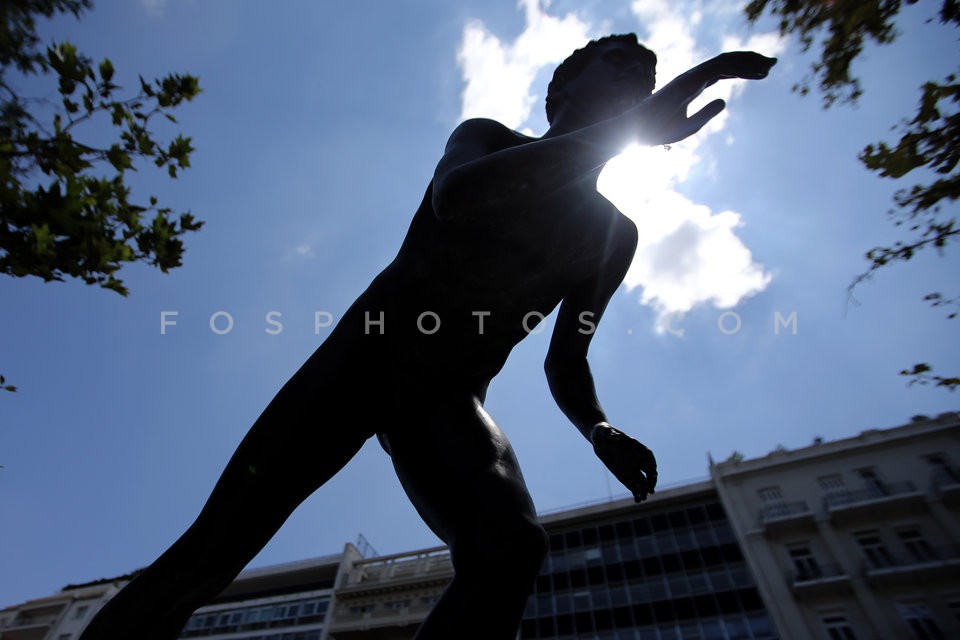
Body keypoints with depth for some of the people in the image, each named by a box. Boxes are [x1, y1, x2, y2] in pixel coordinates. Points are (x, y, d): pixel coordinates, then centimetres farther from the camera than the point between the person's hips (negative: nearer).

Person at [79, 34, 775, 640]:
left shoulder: (612, 236, 11)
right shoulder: (488, 138, 4)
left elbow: (565, 365, 13)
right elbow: (454, 198, -23)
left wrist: (601, 430, -9)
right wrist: (631, 127, -25)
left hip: (450, 399, 2)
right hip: (363, 356, -1)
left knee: (514, 544, -27)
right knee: (213, 550, -9)